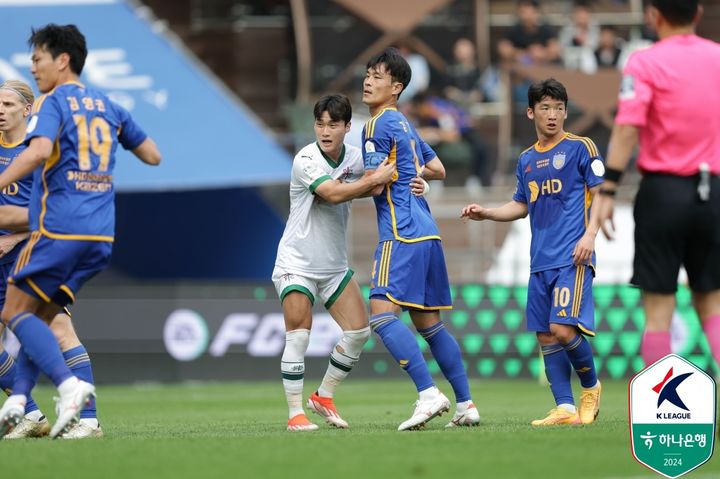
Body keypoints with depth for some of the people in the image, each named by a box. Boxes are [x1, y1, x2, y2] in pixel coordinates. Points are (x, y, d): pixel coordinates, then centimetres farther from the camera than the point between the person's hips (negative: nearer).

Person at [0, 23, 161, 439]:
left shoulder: (52, 102, -4)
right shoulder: (108, 107, 17)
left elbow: (39, 150, -23)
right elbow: (153, 156, 25)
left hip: (59, 229, -7)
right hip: (101, 234, 7)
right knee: (40, 316, 13)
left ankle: (69, 384, -20)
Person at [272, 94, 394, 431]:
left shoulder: (355, 157, -1)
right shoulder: (306, 160, -19)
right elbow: (333, 194, -31)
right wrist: (375, 179, -28)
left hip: (334, 265, 6)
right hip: (297, 262, -6)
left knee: (359, 331, 0)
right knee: (298, 337, -13)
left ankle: (323, 398, 16)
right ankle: (295, 413, -6)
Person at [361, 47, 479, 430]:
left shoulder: (379, 125, -7)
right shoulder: (405, 126, 21)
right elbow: (438, 170, 31)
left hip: (402, 234, -10)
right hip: (427, 232, 10)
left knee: (382, 314, -17)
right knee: (428, 323, 14)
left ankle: (429, 394, -26)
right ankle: (465, 405, 14)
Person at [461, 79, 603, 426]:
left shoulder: (580, 148, -1)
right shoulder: (526, 160, 16)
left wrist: (590, 235, -16)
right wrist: (486, 213, 10)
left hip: (573, 257, -7)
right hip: (541, 262, 7)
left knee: (563, 329, -17)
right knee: (546, 336, 1)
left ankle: (591, 386, 8)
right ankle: (565, 409, 3)